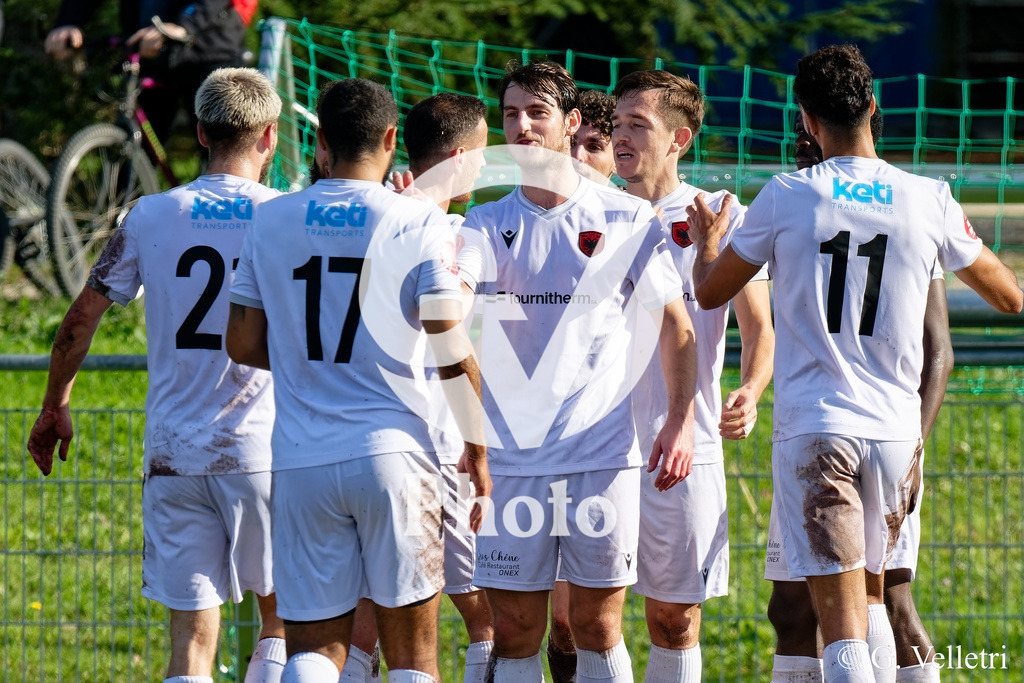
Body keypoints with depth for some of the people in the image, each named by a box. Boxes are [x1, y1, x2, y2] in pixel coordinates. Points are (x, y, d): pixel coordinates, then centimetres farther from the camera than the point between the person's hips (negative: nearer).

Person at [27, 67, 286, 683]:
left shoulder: (151, 217, 3)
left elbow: (80, 321, 7)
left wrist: (54, 408, 20)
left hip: (173, 453, 2)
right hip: (263, 448, -2)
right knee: (282, 613, 16)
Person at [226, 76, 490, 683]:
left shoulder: (272, 222, 6)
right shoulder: (419, 225, -4)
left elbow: (244, 346, 11)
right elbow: (454, 359, -6)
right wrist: (478, 450, 6)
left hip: (302, 461, 2)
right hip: (393, 451, -2)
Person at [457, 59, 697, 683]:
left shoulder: (627, 219, 3)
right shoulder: (488, 225, 7)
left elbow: (677, 328, 8)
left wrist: (682, 421, -3)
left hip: (603, 455, -1)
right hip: (511, 459, 1)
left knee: (598, 627, 2)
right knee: (515, 631, 1)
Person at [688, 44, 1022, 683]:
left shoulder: (786, 196, -3)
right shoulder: (930, 200, 2)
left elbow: (710, 291, 11)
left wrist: (709, 240, 32)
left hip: (813, 430, -3)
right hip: (895, 429, 3)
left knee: (842, 619, -10)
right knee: (873, 593, 22)